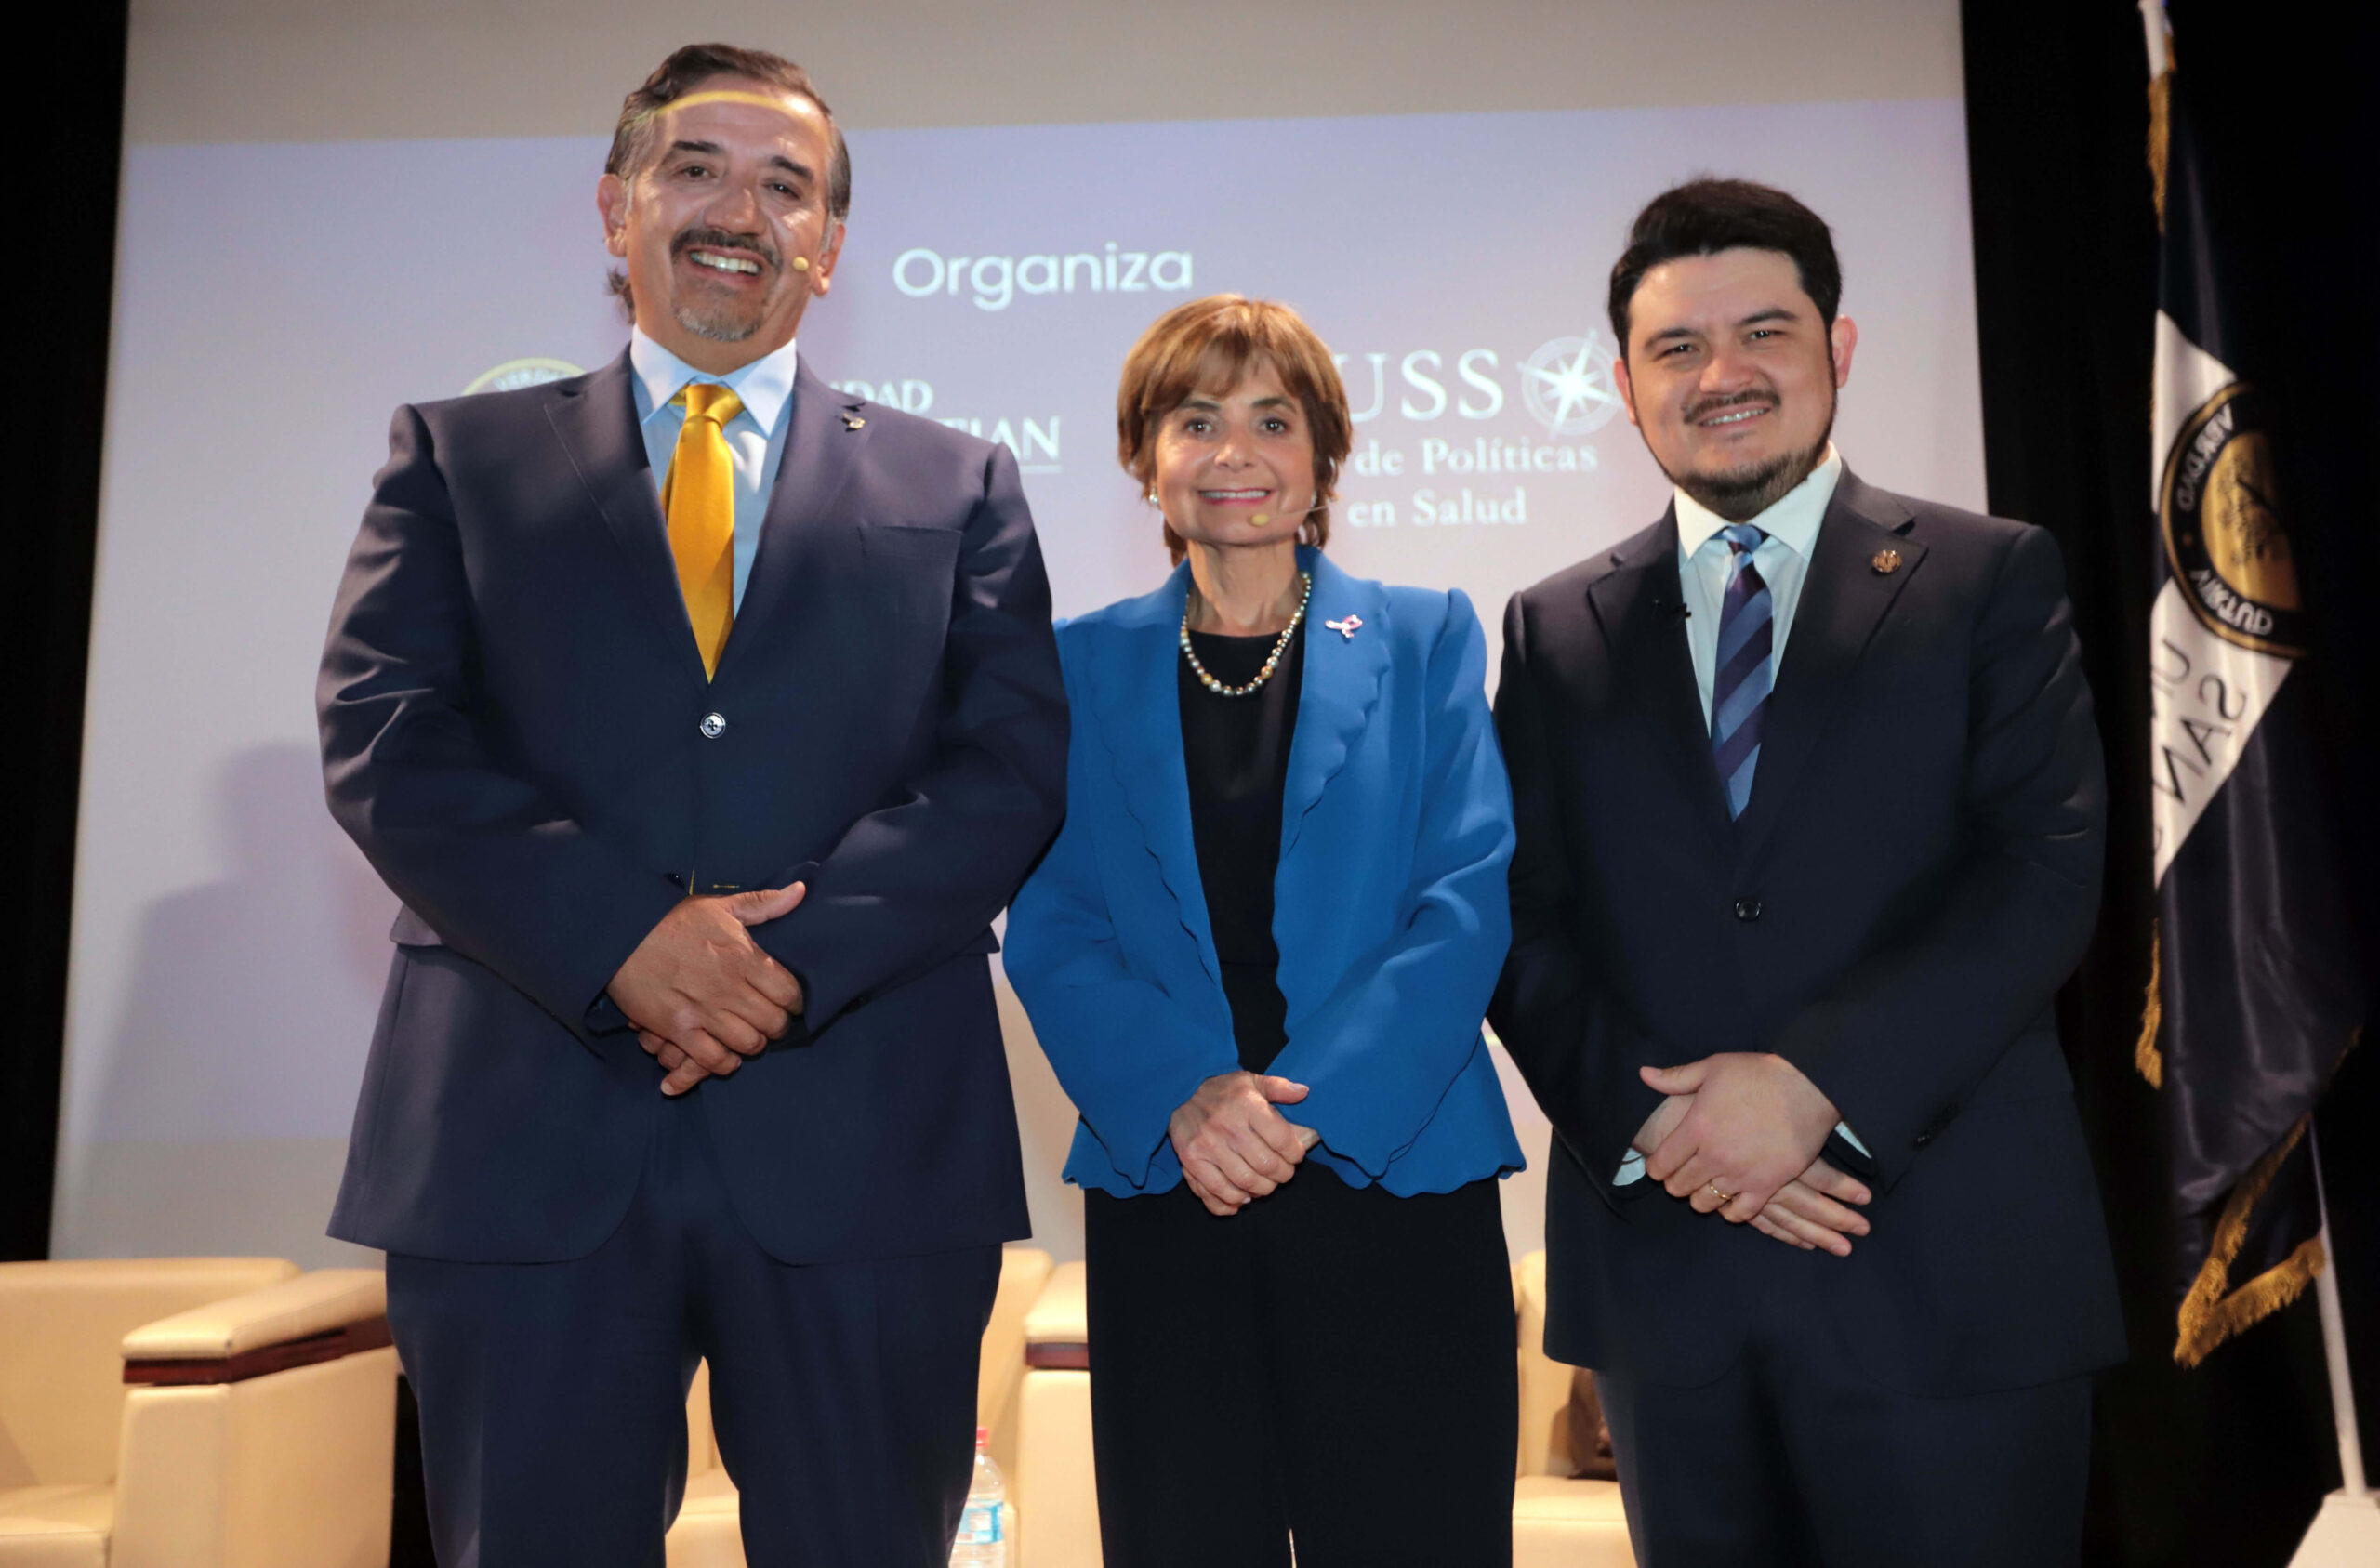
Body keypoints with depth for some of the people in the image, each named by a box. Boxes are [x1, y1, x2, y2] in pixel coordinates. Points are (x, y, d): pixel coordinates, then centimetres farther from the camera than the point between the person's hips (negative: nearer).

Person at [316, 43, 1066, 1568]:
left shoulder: (958, 487, 12)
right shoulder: (458, 455, 13)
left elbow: (1015, 762, 1)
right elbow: (384, 736, 0)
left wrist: (797, 955, -13)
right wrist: (624, 937, -14)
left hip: (862, 1148, 0)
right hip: (525, 1143, 1)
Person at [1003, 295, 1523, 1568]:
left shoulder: (1425, 642, 6)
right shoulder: (1087, 664, 8)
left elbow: (1468, 900, -4)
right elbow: (1050, 926, 1)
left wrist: (1307, 1102, -15)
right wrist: (1183, 1096, -15)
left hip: (1396, 1180, 0)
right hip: (1164, 1195, 1)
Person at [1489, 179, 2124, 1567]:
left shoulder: (1993, 581, 3)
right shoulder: (1557, 631, 9)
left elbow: (2050, 870, -7)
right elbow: (1526, 919, 3)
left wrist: (1813, 1082, -17)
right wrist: (1648, 1123, -12)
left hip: (1947, 1263, -2)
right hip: (1659, 1258, 2)